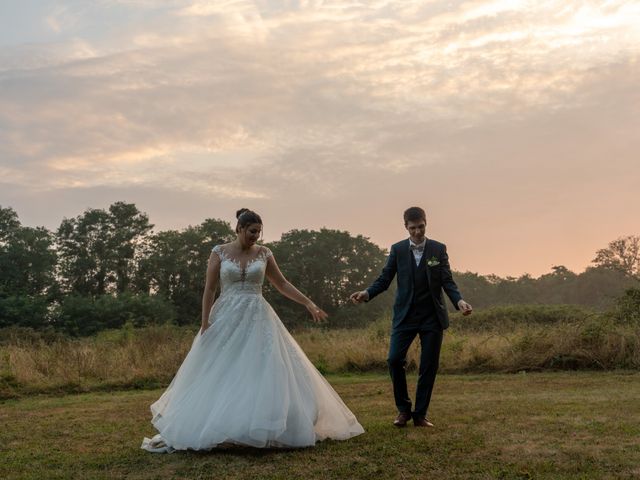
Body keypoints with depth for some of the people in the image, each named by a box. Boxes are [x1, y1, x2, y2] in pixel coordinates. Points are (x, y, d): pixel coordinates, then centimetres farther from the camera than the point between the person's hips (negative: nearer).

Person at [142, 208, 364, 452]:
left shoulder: (263, 253, 6)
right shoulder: (219, 252, 0)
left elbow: (282, 284, 11)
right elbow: (209, 289, 0)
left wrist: (309, 304, 6)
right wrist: (205, 324, -6)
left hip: (258, 320, 2)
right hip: (227, 320, -1)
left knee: (265, 372, -5)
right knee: (219, 376, 0)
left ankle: (265, 428, 5)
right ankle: (211, 428, 11)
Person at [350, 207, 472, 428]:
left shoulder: (438, 249, 3)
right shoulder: (397, 249, 3)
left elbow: (447, 281, 0)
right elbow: (385, 279, 1)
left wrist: (459, 300, -18)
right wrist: (367, 293, -17)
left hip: (432, 316, 0)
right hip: (405, 315, 0)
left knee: (429, 366, 2)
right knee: (395, 359, -9)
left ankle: (420, 414, 15)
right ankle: (403, 409, 10)